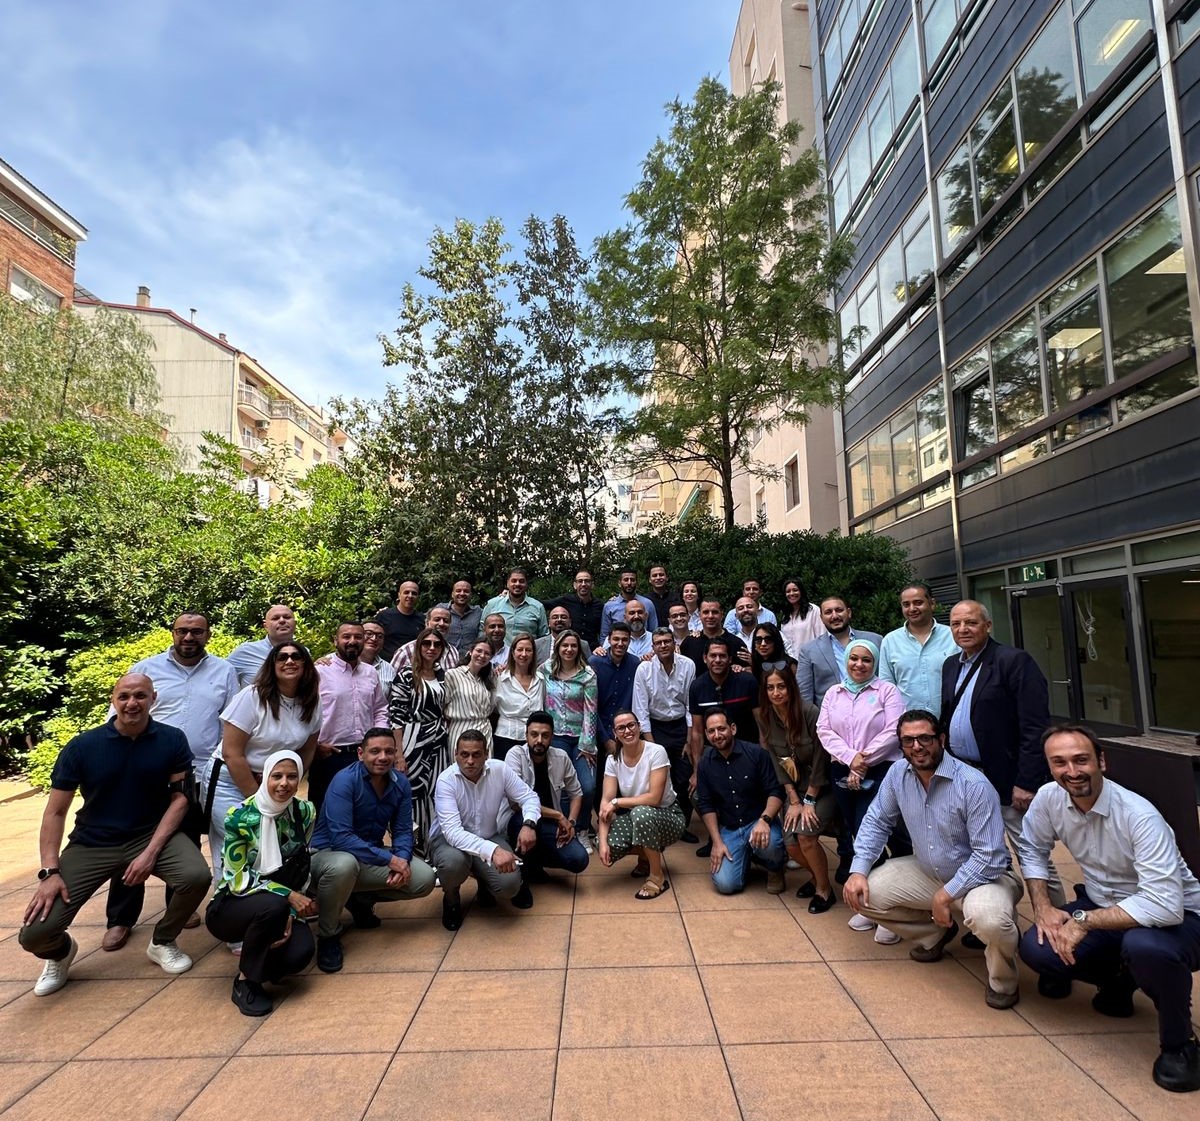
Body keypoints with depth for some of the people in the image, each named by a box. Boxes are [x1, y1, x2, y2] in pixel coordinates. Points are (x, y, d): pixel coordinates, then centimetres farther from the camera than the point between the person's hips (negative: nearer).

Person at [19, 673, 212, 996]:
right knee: (33, 935, -13)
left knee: (196, 876, -28)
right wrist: (49, 872, -13)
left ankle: (162, 942, 7)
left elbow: (180, 798, -7)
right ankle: (62, 951, 29)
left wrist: (151, 852, -17)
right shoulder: (82, 746, -9)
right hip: (92, 844, 1)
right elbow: (55, 812, -3)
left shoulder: (172, 740, -9)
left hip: (153, 834, 0)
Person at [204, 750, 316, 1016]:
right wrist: (289, 896, -25)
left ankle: (254, 954, 10)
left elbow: (302, 871, -1)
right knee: (273, 905, -36)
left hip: (278, 907, 3)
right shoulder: (240, 816, -19)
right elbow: (237, 879, -18)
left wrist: (291, 914, -15)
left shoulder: (305, 812, -7)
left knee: (300, 952, -26)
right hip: (230, 906, -3)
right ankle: (245, 982, -10)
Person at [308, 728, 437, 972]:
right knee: (343, 865, -40)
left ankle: (362, 900, 14)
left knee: (424, 879, -12)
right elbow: (340, 838, -30)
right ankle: (328, 936, -10)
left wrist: (402, 860, -23)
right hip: (328, 853, -5)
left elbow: (402, 831, -2)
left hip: (372, 854, 5)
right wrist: (389, 859, -32)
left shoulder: (401, 783, -6)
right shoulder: (345, 781, -23)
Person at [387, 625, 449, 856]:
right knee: (411, 794, -4)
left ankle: (431, 848, 18)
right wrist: (399, 754, -13)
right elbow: (396, 715, -10)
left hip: (439, 743, 5)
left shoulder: (442, 676, 11)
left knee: (435, 796, 4)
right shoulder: (406, 675, -7)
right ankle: (410, 849, 11)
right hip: (413, 742, -5)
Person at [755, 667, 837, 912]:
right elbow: (775, 761, -3)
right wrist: (794, 801, -6)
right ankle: (818, 875, 25)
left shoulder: (810, 713, -21)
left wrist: (809, 801, -14)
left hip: (823, 787, -4)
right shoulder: (764, 717, -6)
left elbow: (820, 759, -17)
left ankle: (824, 889, 4)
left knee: (805, 833, -22)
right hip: (795, 788, 4)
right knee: (791, 845, -7)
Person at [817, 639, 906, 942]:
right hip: (843, 773, 4)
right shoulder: (833, 694, 12)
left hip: (880, 773, -4)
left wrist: (865, 760, -12)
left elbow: (893, 731, -10)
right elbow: (824, 731, 3)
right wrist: (850, 758, -10)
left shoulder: (887, 691, 0)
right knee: (857, 836, 9)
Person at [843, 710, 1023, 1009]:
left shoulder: (974, 786, -26)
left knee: (987, 918, -38)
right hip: (927, 872, 6)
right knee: (866, 893, -8)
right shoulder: (898, 775, -9)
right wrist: (858, 871, -10)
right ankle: (935, 933, 19)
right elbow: (877, 822, 1)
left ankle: (1002, 981, -1)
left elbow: (989, 857, -25)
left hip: (983, 875, -5)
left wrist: (946, 894, -23)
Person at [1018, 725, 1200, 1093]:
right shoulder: (1048, 798, -14)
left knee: (1144, 946, -38)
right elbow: (1032, 849, 3)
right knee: (1036, 948, -16)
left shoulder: (1140, 817, -29)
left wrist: (1083, 921, -30)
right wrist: (1043, 907, -8)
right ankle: (1116, 980, 15)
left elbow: (1165, 906, -33)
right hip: (1102, 903, 5)